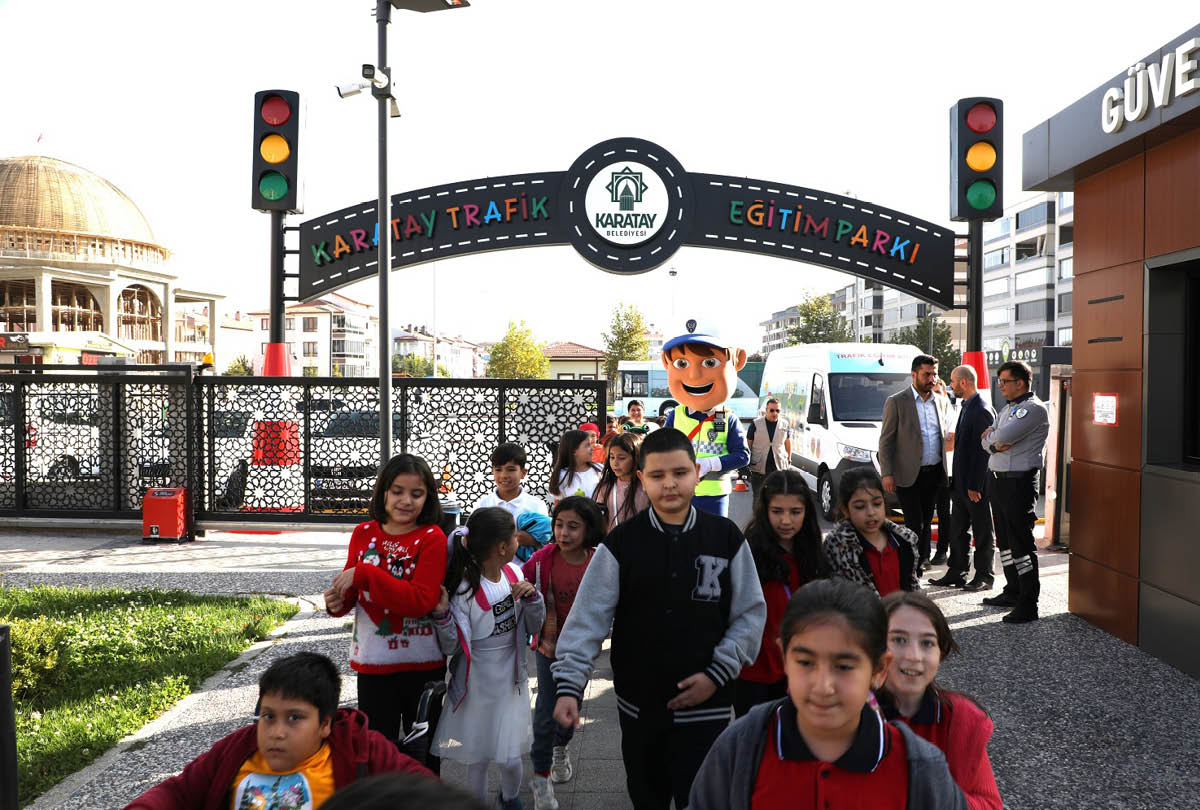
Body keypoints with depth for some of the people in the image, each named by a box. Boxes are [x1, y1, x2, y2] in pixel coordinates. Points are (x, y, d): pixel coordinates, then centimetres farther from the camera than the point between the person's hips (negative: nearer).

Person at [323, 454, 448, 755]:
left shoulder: (432, 538, -12)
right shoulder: (364, 533, 1)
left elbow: (421, 601, -22)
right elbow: (353, 592, 12)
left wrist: (365, 574, -25)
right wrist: (339, 602, -12)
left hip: (423, 665, -3)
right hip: (373, 663, 3)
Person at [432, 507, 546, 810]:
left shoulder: (514, 575, -4)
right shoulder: (464, 588, -20)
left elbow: (533, 627, 6)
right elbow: (452, 647, -13)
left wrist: (532, 597, -12)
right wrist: (442, 615, -30)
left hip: (511, 682, 3)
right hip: (476, 686, -3)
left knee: (510, 759, 4)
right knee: (477, 760, 10)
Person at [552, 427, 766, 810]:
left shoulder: (726, 538, -4)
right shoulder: (621, 542, -5)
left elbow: (750, 614, 0)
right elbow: (588, 618, -9)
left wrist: (717, 674, -8)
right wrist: (569, 686, -17)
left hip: (705, 706, -1)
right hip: (639, 706, 1)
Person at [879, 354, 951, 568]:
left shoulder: (941, 402, 12)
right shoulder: (896, 402, -5)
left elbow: (944, 436, 20)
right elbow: (885, 440, -5)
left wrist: (945, 470, 11)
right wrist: (887, 474, -11)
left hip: (934, 473, 5)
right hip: (908, 475, -5)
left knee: (925, 523, 10)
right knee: (914, 524, -7)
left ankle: (920, 565, 19)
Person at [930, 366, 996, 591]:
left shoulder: (982, 410, -18)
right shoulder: (966, 406, 13)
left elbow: (983, 450, -20)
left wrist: (975, 486, -21)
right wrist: (957, 479, 16)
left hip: (976, 483, -9)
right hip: (962, 482, 9)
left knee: (982, 531, 3)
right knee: (957, 530, 13)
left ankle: (984, 577, 13)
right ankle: (957, 573, 21)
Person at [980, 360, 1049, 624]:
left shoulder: (1034, 409, -12)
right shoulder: (1007, 409, 18)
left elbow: (1003, 436, -23)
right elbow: (985, 441, 13)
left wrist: (991, 436, -1)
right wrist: (995, 444, -8)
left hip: (1019, 481, -9)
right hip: (998, 480, 9)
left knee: (1021, 542, -8)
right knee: (1005, 540, 16)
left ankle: (1028, 604, -3)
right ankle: (1012, 592, 29)